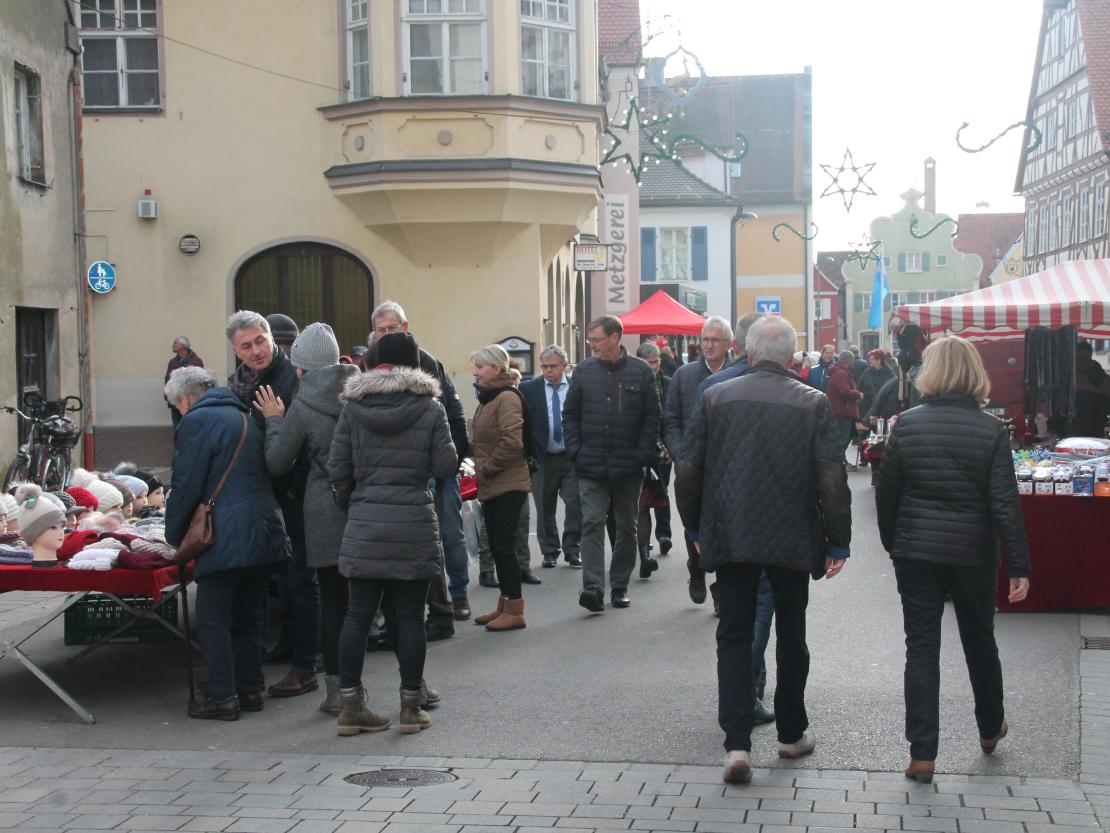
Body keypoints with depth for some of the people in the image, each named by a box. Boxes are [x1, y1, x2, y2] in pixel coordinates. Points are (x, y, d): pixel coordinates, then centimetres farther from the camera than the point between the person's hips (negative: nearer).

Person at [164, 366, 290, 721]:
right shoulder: (244, 418, 21)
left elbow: (186, 486, -8)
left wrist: (174, 535, 3)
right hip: (264, 531, 8)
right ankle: (250, 689, 19)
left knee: (212, 618, -1)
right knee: (249, 614, 14)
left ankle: (222, 696, -1)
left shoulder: (197, 421, -5)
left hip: (226, 538, -8)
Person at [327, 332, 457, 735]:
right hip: (414, 525, -1)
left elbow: (337, 469, 2)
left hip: (364, 524, 2)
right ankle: (411, 706, 12)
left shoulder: (353, 407, 2)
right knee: (410, 616, 5)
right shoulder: (430, 408, -2)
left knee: (358, 614, 7)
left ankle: (350, 705, 10)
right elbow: (446, 466, -3)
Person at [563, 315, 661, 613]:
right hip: (591, 467, 0)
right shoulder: (583, 371, 3)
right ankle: (593, 588, -14)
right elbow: (570, 414, 9)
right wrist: (576, 450, -1)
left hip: (628, 467, 0)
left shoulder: (641, 371, -2)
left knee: (627, 527, 9)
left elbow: (652, 417, 0)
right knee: (592, 523, -10)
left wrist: (643, 454, -7)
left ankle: (620, 585, 21)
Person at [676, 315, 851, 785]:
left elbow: (688, 470, -1)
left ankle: (737, 745, -4)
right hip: (792, 539, 0)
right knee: (791, 638, 16)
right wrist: (837, 541, 1)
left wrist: (695, 526, 13)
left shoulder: (715, 398, -2)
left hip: (730, 536, 0)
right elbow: (832, 478, -8)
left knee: (734, 638, 6)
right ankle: (792, 733, 29)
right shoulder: (812, 403, -5)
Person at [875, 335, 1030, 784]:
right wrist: (1019, 566, -8)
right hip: (973, 553, 0)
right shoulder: (991, 431, -9)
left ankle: (922, 754, 0)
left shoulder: (907, 424, -6)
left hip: (916, 552, 0)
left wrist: (892, 542, 15)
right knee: (979, 640, 19)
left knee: (921, 647, 4)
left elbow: (886, 491, 0)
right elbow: (1004, 503, -12)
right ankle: (990, 729, 40)